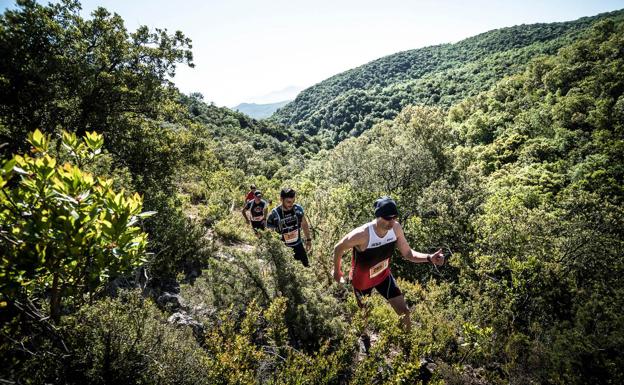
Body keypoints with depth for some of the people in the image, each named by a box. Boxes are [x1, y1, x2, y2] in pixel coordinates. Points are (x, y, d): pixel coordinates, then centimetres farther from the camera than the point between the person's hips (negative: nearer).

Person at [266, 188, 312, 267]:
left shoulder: (298, 209, -10)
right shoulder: (274, 214, -21)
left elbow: (304, 224, 7)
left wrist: (308, 239, 13)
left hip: (298, 246, 3)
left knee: (307, 267, 13)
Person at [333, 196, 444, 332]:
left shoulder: (396, 228, -22)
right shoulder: (361, 234, -39)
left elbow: (408, 253, -11)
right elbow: (338, 248, -22)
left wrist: (429, 258, -29)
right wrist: (337, 272, -6)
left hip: (384, 275, 4)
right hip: (362, 280, -4)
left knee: (404, 312, 6)